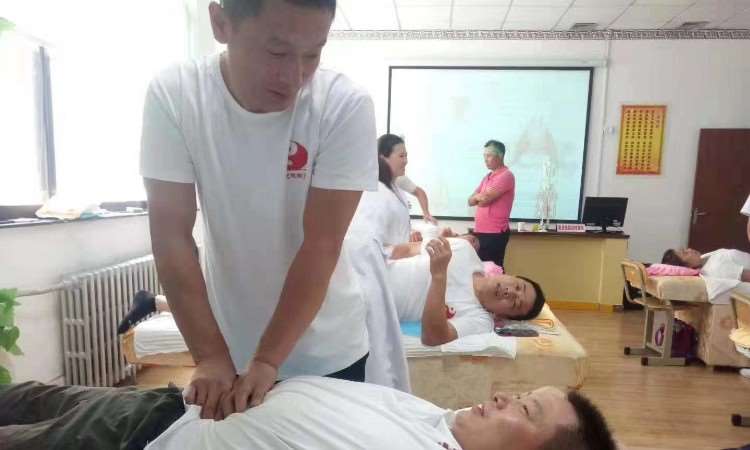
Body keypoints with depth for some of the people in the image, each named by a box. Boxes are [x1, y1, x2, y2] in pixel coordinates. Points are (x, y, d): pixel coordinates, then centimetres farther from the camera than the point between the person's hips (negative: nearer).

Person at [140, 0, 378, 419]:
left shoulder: (346, 106, -20)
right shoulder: (172, 96, -15)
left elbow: (321, 245, -21)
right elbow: (171, 235, -15)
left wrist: (266, 361, -21)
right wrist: (211, 356, -18)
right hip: (229, 347, 2)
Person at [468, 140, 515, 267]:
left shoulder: (506, 175, -10)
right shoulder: (487, 177, 18)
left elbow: (485, 199, -19)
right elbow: (471, 201, 13)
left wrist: (477, 196, 3)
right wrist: (481, 197, -8)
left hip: (495, 233, -8)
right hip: (480, 231, 8)